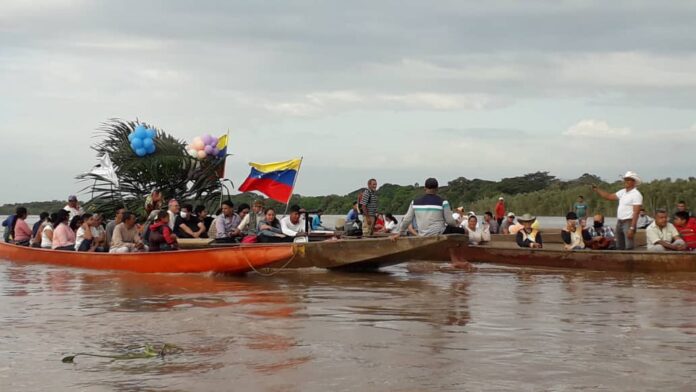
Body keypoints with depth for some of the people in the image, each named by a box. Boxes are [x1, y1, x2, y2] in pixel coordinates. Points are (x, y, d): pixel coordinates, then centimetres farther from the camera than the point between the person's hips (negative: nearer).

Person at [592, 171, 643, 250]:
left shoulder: (636, 195, -12)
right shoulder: (622, 192, 13)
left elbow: (636, 213, -18)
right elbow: (609, 196, 20)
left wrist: (632, 228, -24)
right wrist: (596, 190, 10)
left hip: (628, 223, -8)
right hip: (619, 222, 8)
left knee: (629, 247, -13)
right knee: (619, 247, 11)